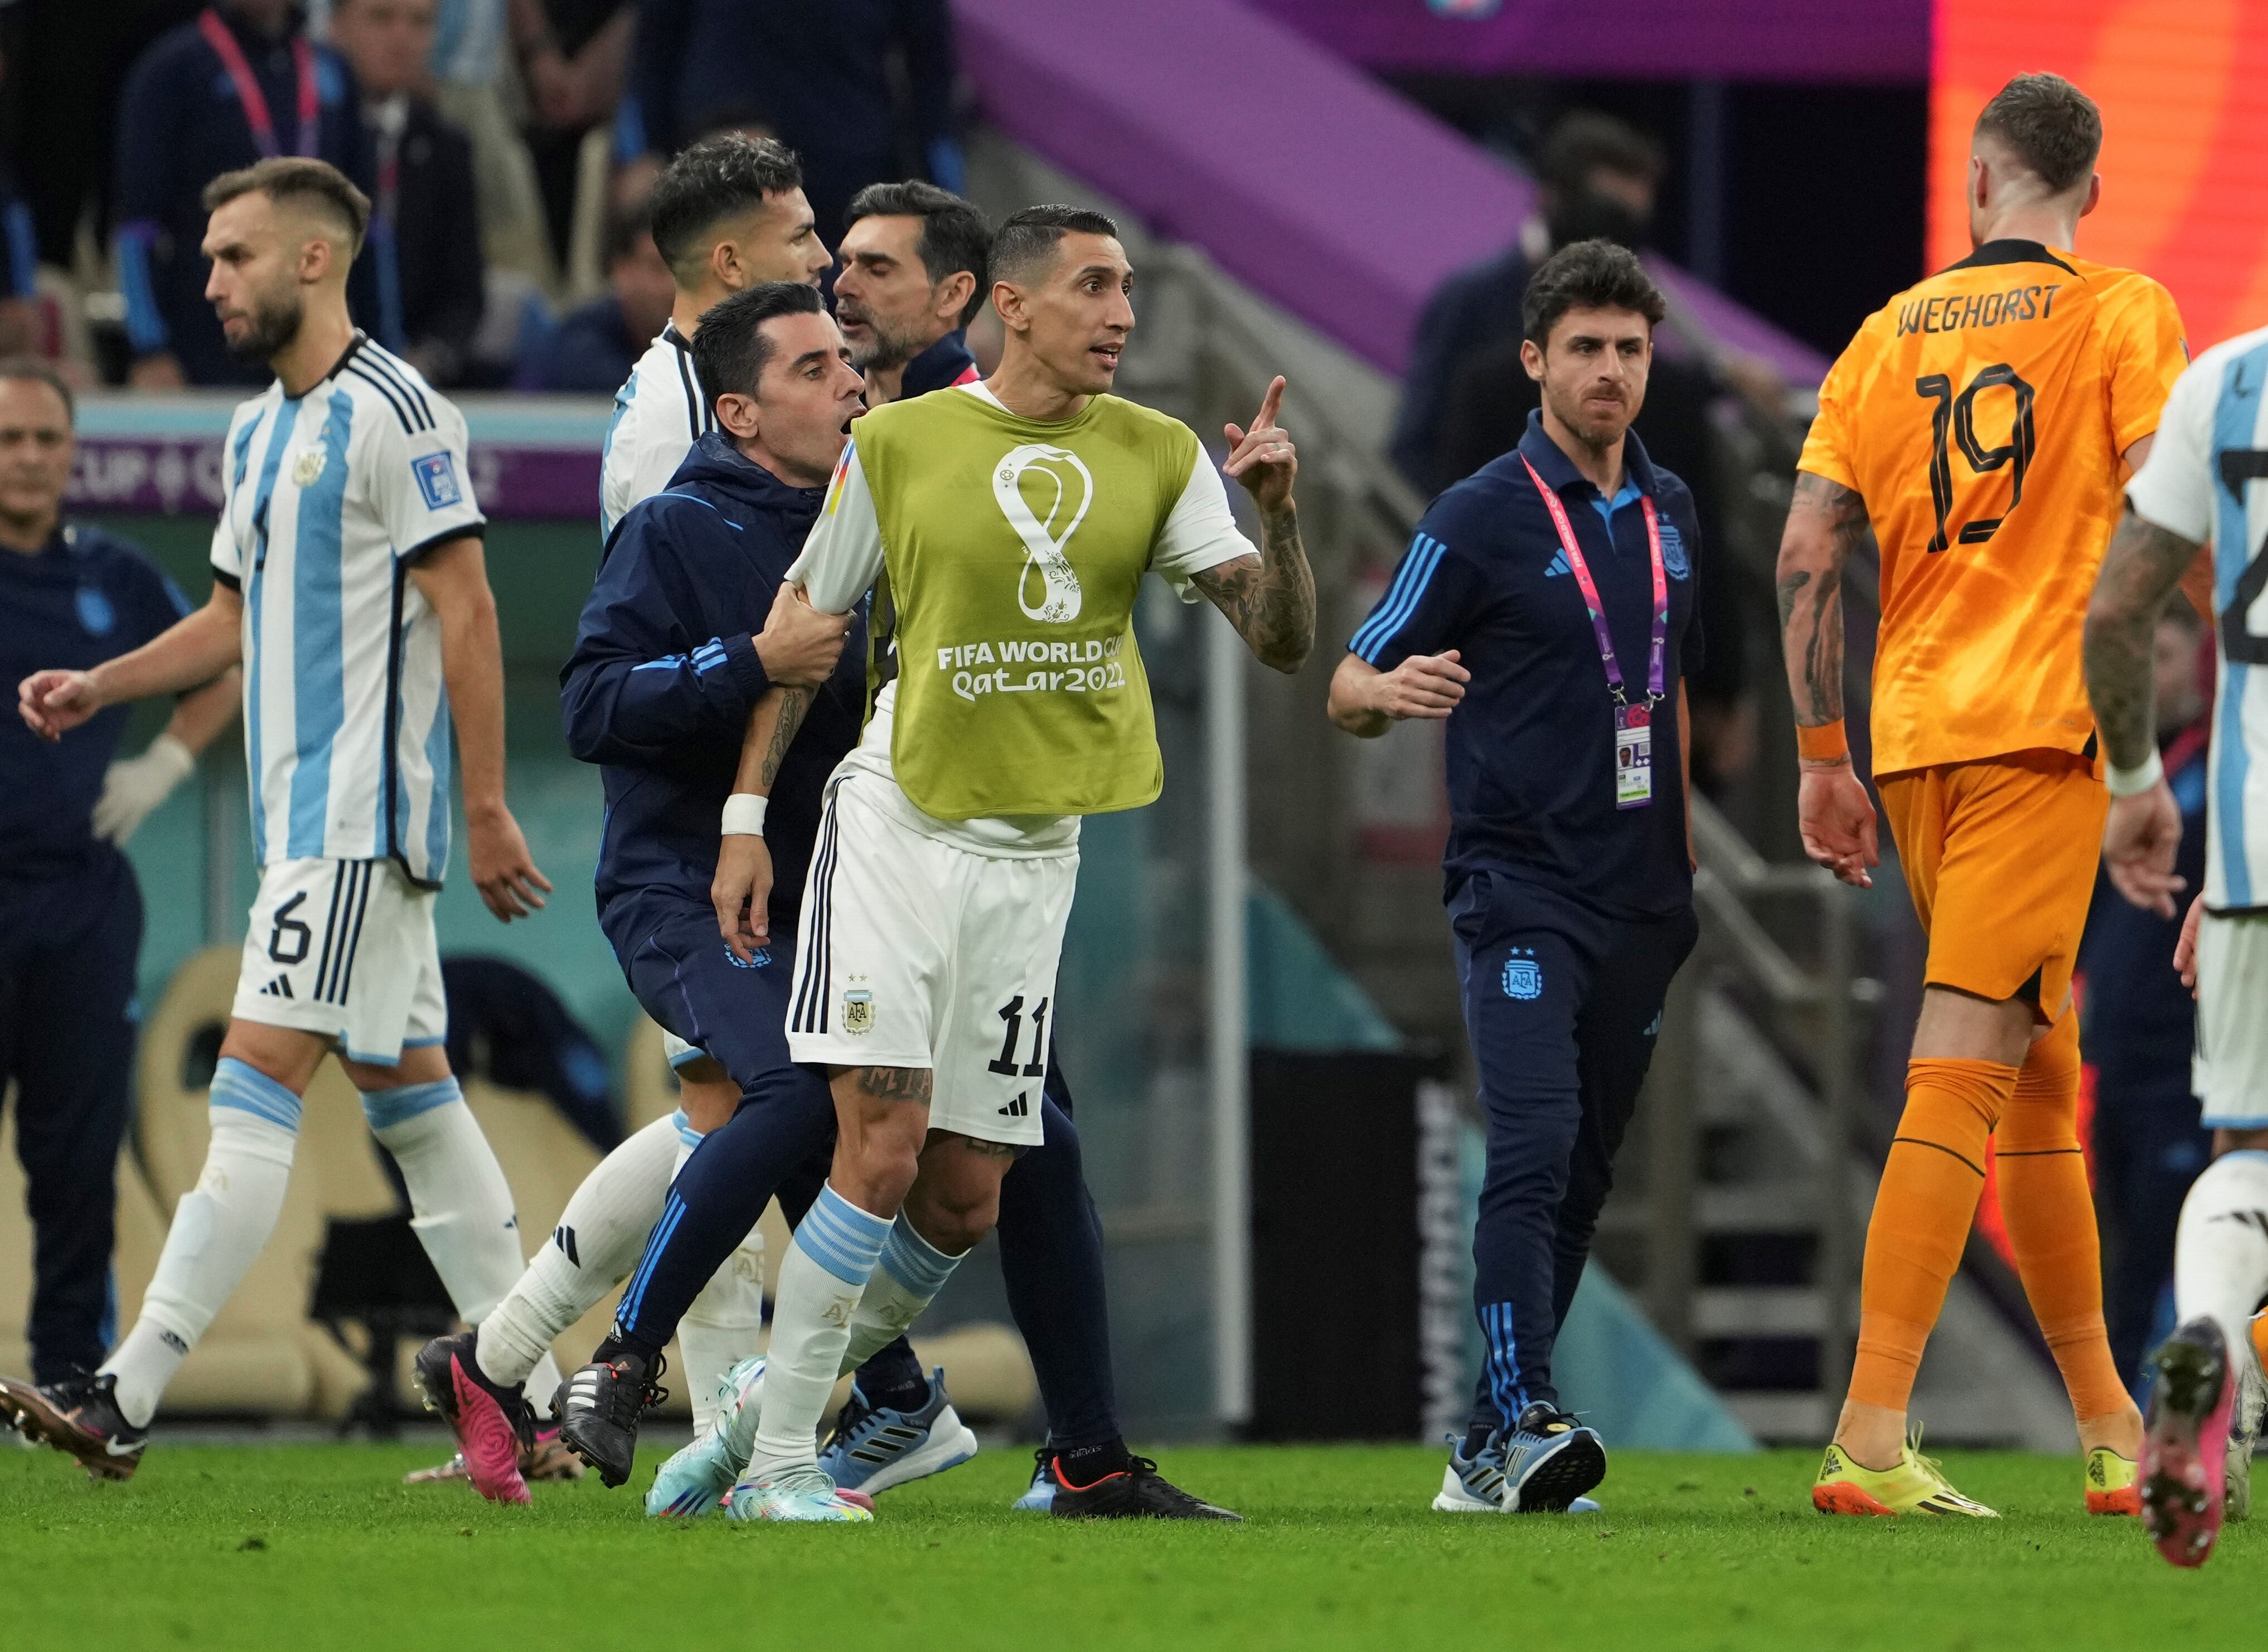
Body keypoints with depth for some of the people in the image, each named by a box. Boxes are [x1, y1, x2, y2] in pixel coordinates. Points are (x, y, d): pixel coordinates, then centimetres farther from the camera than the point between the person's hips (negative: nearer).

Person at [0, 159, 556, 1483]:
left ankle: (130, 1396, -21)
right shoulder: (260, 432, 17)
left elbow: (466, 610, -14)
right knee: (409, 1087, 10)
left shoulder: (395, 414, -11)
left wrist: (489, 806, -17)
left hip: (365, 814, -10)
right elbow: (236, 619, 25)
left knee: (260, 1076, -14)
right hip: (308, 815, 10)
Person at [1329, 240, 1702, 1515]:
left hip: (1639, 904, 6)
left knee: (1583, 1181, 7)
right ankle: (1525, 1422, -29)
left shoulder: (1670, 511, 13)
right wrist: (1391, 691, -27)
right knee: (1535, 1147, -21)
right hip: (1521, 891, -6)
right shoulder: (1481, 518, -6)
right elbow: (1350, 686, -4)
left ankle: (1486, 1456, 13)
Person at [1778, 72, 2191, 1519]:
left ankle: (2110, 1426, 19)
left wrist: (1823, 759, 14)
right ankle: (1871, 1439, -20)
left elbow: (1808, 556, 9)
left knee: (2042, 1076, 14)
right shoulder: (2123, 317, 1)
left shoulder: (1890, 336, 13)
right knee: (1967, 1072, -11)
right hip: (2048, 729, -5)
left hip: (1915, 743, 5)